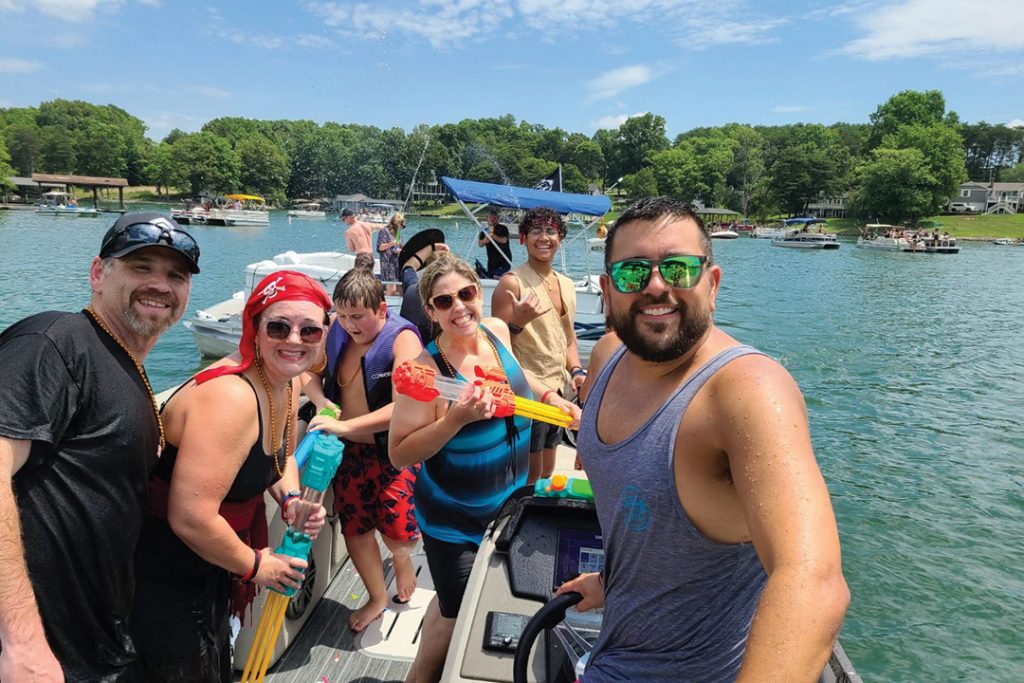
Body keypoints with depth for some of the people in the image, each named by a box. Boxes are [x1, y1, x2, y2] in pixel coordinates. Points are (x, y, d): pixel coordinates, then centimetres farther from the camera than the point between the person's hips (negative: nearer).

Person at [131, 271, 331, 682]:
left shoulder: (288, 385, -3)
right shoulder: (230, 397, -32)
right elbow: (190, 518, -33)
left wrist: (291, 500, -6)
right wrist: (255, 565, -17)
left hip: (210, 567, 9)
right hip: (164, 576, -9)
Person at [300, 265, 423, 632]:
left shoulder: (402, 339, -20)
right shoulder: (337, 329, -4)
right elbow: (309, 371, 7)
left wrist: (346, 426, -36)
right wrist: (322, 403, -14)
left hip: (394, 450, -5)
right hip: (349, 449, 5)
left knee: (396, 531, -10)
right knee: (355, 527, 10)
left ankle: (402, 556, 30)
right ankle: (377, 598, 34)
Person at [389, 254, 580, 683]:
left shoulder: (497, 330, -7)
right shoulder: (426, 369, -26)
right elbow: (399, 455, -24)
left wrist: (552, 398, 4)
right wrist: (457, 419, -35)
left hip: (510, 504, 6)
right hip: (455, 522, -6)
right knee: (457, 615, 12)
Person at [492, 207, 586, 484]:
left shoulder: (566, 285, 11)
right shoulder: (512, 283, -12)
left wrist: (576, 371, 5)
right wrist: (518, 322, -31)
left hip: (556, 390, 7)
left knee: (547, 472, 19)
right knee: (529, 477, 2)